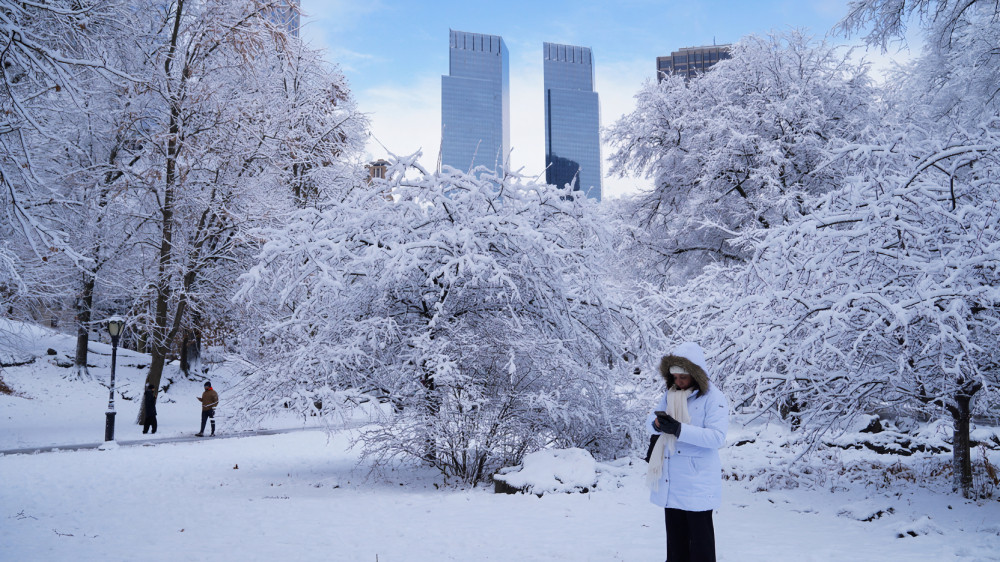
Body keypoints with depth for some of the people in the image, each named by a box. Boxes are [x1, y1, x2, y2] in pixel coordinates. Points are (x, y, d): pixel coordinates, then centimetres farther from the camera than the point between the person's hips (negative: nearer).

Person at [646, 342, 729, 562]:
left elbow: (717, 437, -23)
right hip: (671, 480, 7)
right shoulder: (670, 394, 9)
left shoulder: (713, 398, -13)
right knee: (675, 533, 17)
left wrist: (679, 429, -30)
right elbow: (650, 418, 10)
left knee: (700, 535, 1)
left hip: (697, 480, -7)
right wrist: (657, 422, -15)